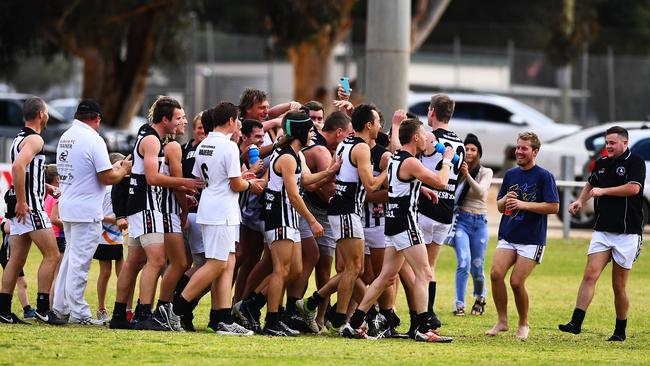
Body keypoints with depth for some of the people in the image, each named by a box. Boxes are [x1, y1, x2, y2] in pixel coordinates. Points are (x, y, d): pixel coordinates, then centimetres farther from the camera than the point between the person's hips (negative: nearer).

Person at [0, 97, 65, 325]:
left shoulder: (19, 138, 17)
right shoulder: (34, 139, -12)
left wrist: (47, 188, 29)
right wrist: (21, 202, -25)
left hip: (20, 206, 9)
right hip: (30, 206, -9)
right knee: (52, 255, -6)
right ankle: (42, 308, -10)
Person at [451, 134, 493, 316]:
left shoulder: (485, 172, 2)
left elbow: (481, 191, -16)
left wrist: (467, 175, -31)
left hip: (479, 221, 1)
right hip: (460, 220, -1)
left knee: (476, 267, 5)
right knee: (464, 263, -18)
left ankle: (480, 297, 34)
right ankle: (459, 304, -12)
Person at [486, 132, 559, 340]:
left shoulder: (544, 176, -5)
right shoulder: (510, 175, 13)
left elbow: (554, 207, -12)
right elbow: (499, 206, 19)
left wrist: (523, 204, -17)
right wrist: (505, 200, -6)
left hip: (532, 240, -5)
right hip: (508, 237, 5)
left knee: (516, 282, -11)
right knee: (496, 274, -14)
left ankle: (523, 324, 11)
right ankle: (502, 321, -1)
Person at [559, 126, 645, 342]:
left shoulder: (635, 162, -6)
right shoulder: (602, 164, 12)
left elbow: (634, 187, -22)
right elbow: (591, 185, 30)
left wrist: (603, 191, -14)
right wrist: (580, 201, 11)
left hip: (627, 233, -5)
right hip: (602, 232, 5)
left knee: (619, 285, 2)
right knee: (590, 274, -11)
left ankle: (620, 331, 16)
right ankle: (576, 322, -17)